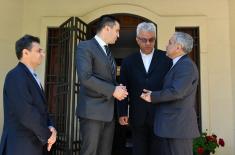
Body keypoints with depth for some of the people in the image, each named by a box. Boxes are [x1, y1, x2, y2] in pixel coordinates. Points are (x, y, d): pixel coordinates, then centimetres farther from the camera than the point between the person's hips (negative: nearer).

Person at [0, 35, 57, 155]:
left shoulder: (32, 77, 14)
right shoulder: (16, 76, -16)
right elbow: (26, 112, -25)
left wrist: (49, 127, -4)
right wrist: (47, 135, -14)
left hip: (33, 144, 9)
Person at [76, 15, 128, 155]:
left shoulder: (108, 52, 20)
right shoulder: (85, 46, -7)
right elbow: (85, 77, -19)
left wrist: (119, 88, 2)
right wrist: (113, 90, -16)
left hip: (109, 111, 8)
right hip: (92, 110, -8)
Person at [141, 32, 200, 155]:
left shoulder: (186, 65, -13)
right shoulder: (179, 65, 18)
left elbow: (176, 92, -23)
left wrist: (153, 96, -12)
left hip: (179, 125, -9)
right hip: (169, 125, 9)